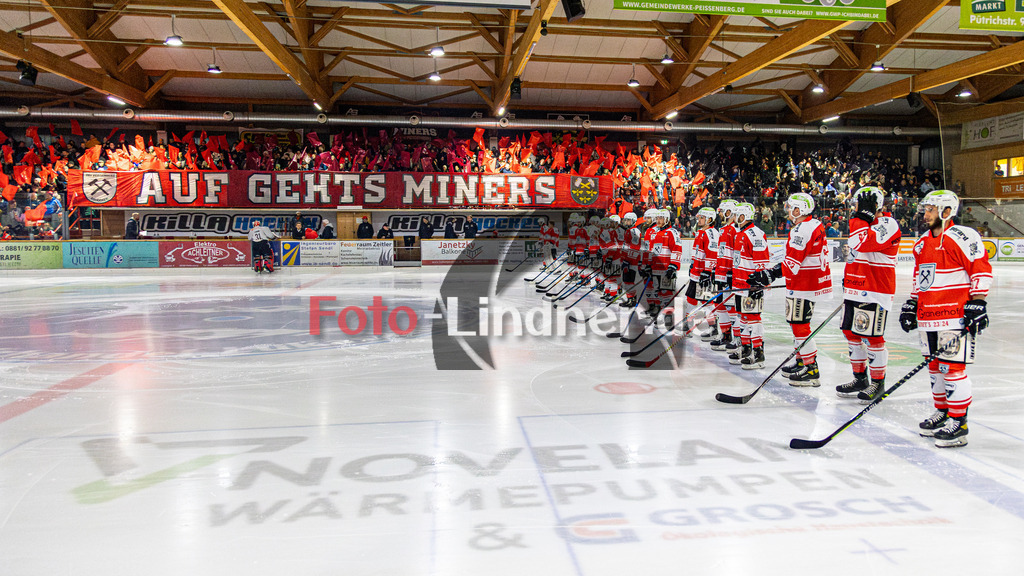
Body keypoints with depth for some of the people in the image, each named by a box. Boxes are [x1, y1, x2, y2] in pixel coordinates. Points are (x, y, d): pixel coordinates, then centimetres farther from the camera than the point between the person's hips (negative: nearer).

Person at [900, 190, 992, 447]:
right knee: (935, 366, 14)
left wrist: (977, 303, -16)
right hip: (928, 316, 8)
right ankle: (942, 412, 27)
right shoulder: (922, 242, 16)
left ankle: (958, 422, -2)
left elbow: (981, 270, -12)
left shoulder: (962, 237, -9)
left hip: (955, 317, -8)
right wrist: (911, 305, 21)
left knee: (953, 367, -8)